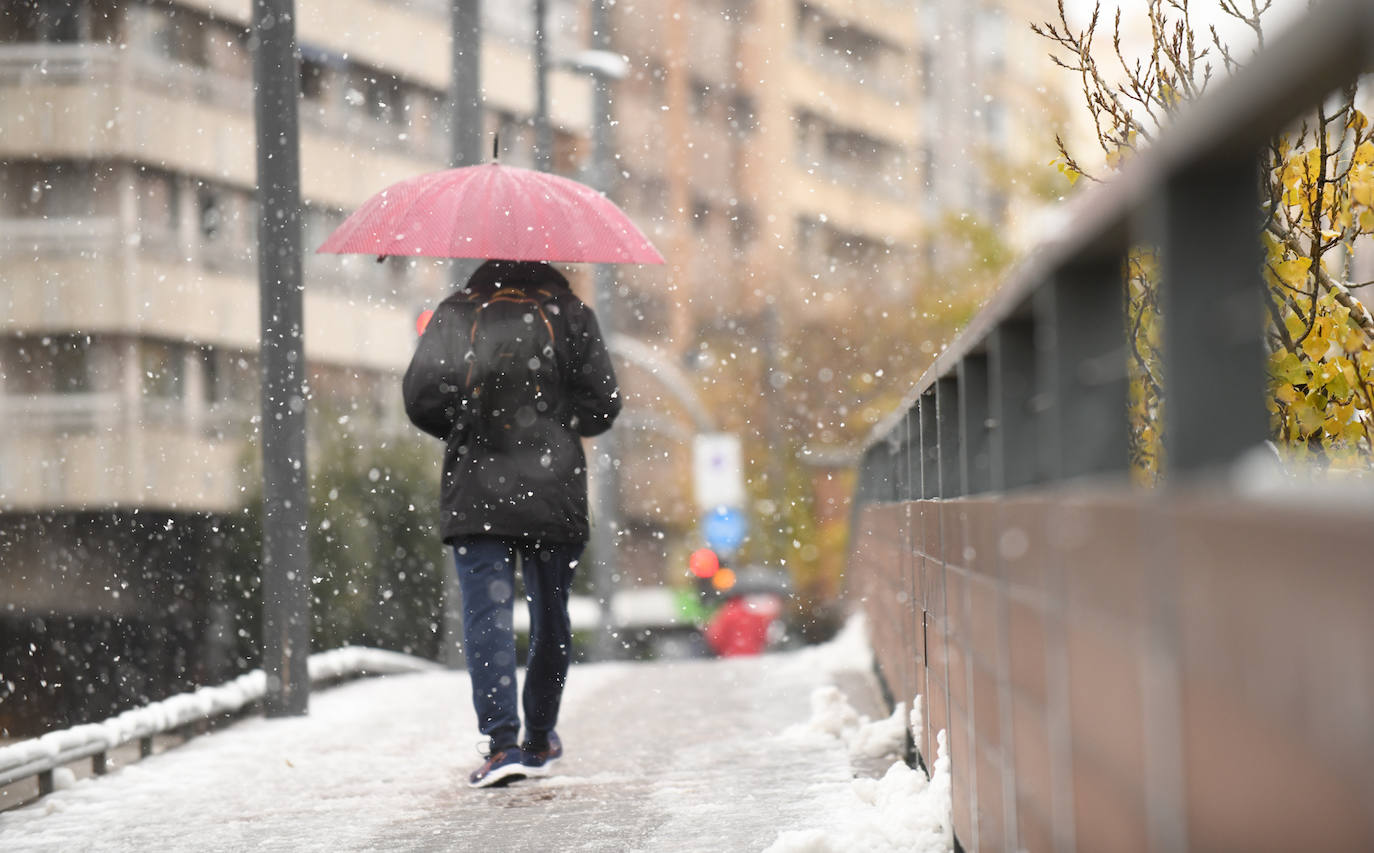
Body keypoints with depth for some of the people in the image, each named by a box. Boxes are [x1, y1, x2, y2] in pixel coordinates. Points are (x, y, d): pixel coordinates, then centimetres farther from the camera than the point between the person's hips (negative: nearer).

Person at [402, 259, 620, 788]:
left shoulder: (456, 314, 3)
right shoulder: (568, 313, 4)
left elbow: (422, 396, -2)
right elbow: (602, 405, 0)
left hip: (475, 492, -1)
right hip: (554, 493, 1)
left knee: (487, 614, -5)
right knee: (550, 616, 14)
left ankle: (502, 743, -18)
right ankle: (539, 740, 22)